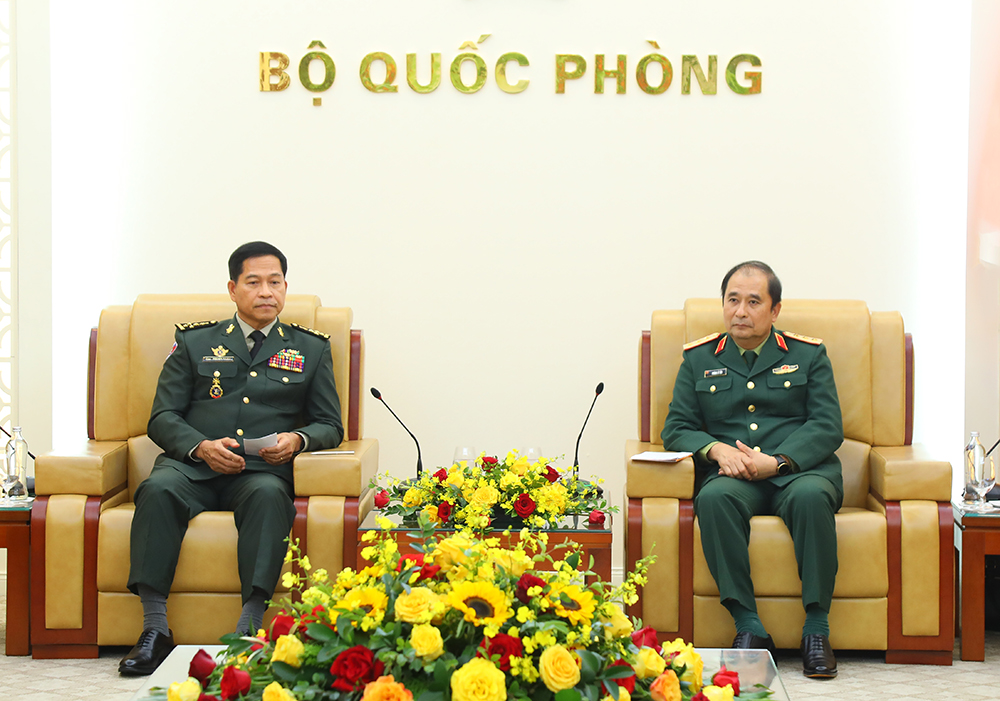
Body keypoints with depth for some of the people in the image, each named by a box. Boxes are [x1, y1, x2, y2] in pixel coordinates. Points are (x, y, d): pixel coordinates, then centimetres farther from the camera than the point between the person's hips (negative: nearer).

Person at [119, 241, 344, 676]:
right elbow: (163, 417, 11)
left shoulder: (311, 349, 19)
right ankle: (155, 629, -35)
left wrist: (298, 439, -8)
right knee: (158, 489, -33)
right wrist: (200, 446, -10)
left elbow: (330, 425, 16)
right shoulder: (194, 342, 17)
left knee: (269, 495, -37)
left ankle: (250, 628, -44)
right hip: (193, 464, 1)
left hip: (262, 471, 0)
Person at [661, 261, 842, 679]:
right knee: (714, 498, -35)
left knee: (811, 496, -36)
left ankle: (817, 629, -29)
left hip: (800, 469, -1)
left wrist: (777, 461, -14)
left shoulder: (808, 355, 13)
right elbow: (676, 429, 11)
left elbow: (828, 427, 3)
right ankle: (749, 628, -32)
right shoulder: (698, 359, 17)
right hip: (733, 474, 1)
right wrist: (717, 449, -11)